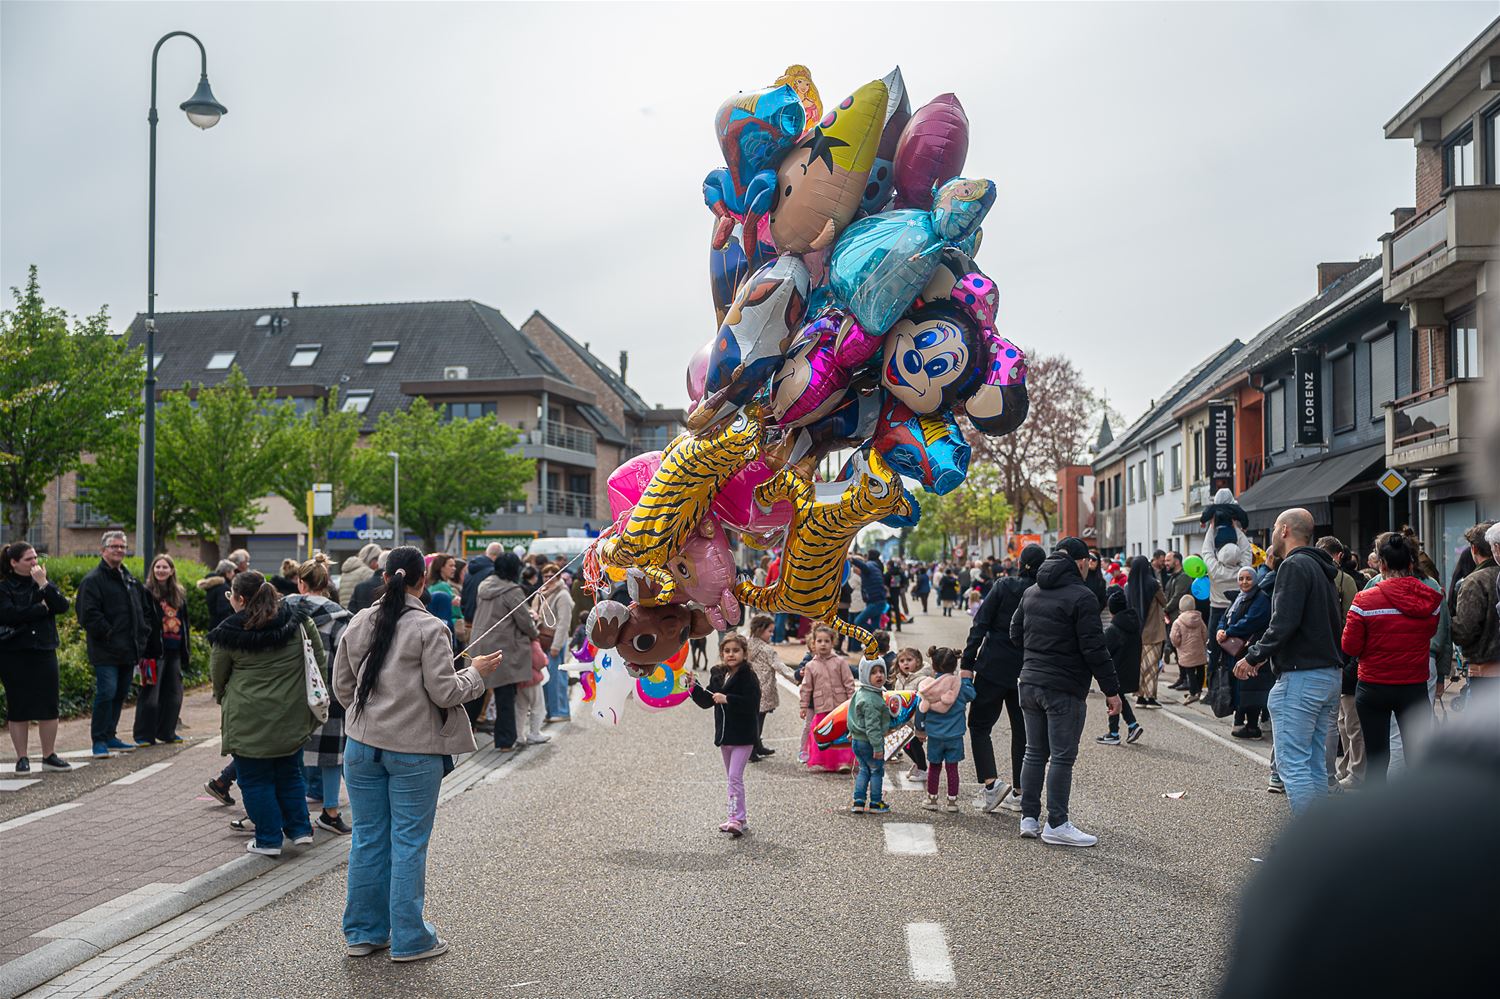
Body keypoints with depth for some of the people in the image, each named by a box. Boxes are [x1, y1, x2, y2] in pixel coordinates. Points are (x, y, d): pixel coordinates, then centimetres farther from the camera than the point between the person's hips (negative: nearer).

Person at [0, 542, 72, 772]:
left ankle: (49, 756, 12)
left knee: (49, 706, 2)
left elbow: (62, 606, -5)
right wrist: (42, 608, -11)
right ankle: (22, 758, 12)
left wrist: (43, 584, -13)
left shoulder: (44, 583, 10)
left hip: (44, 652, 3)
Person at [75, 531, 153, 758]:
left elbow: (143, 610, 25)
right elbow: (89, 615, -16)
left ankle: (109, 736, 22)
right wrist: (108, 635, -17)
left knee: (121, 693, 12)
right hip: (106, 652, -8)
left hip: (129, 651, 8)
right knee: (106, 693, -11)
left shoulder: (130, 579, 18)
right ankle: (99, 740, -2)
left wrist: (143, 636, 12)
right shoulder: (93, 580, -7)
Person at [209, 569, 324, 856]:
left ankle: (268, 840, 12)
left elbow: (218, 676, 4)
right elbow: (320, 661, 5)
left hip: (249, 718, -4)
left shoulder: (229, 634, -10)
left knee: (256, 779, 9)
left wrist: (222, 699, 25)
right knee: (289, 773, 20)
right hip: (292, 715, 4)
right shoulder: (298, 621, -1)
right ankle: (300, 829, 21)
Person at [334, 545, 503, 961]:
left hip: (363, 746, 5)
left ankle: (362, 932, 24)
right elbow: (444, 692, -13)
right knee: (409, 842, 4)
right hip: (414, 750, -5)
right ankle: (409, 938, 12)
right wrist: (475, 671, 4)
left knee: (368, 838, 14)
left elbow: (342, 685, 10)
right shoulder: (429, 628, -13)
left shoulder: (358, 623, 3)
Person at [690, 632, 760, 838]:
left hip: (743, 735, -8)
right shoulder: (717, 674, 7)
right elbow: (707, 701, 10)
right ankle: (739, 817, 26)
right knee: (732, 778, 15)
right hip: (724, 734, 8)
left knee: (735, 776, -13)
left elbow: (752, 704, -24)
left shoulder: (748, 676, -14)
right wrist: (694, 687, -4)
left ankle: (737, 819, -11)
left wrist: (727, 699, -27)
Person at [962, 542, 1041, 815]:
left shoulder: (1004, 587, -6)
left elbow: (980, 625, -9)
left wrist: (968, 663, -5)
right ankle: (1019, 791, 17)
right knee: (1022, 730, 15)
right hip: (1029, 674, 3)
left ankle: (991, 782, -11)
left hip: (994, 669, -3)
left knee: (979, 725, 6)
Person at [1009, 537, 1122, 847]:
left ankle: (1029, 818, 17)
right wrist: (1111, 690, -10)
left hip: (1029, 682, 7)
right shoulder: (1081, 596, -13)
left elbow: (1015, 634, 16)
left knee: (1035, 753, 14)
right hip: (1064, 688, -7)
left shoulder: (1031, 592, 10)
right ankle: (1056, 824, 3)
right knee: (1062, 757, -1)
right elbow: (1094, 648, -15)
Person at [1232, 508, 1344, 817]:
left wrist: (1253, 657, -10)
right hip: (1330, 674, 10)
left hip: (1301, 676, -10)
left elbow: (1284, 623, -21)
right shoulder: (1321, 570, 19)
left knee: (1291, 763, -7)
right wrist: (1264, 656, 18)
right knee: (1315, 764, 13)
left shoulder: (1294, 566, -11)